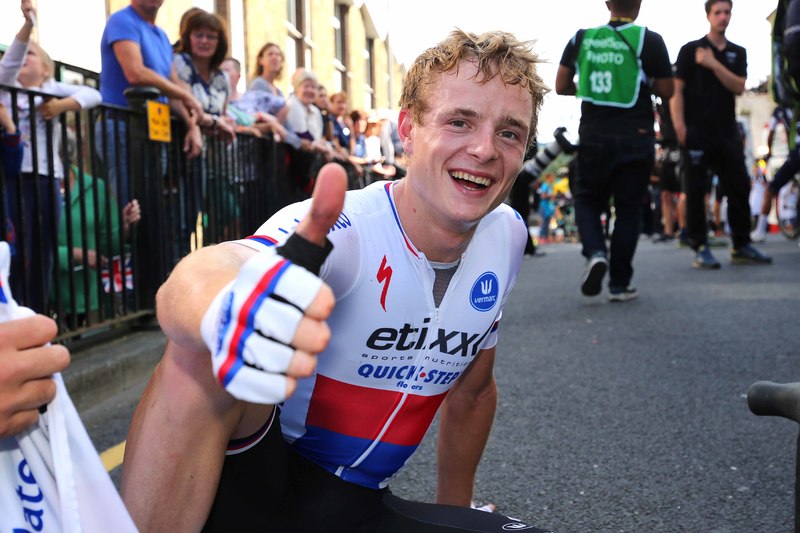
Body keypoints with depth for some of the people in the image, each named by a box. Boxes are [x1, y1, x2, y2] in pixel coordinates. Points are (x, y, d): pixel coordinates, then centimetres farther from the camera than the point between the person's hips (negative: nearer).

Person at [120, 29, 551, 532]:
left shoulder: (506, 236, -3)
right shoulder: (342, 233, -23)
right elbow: (200, 273, -44)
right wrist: (225, 313, -68)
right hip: (248, 486, -5)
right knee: (201, 353, -34)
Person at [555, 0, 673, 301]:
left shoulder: (581, 38, 3)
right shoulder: (649, 40, -5)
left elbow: (561, 86, 7)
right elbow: (666, 91, -1)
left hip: (594, 135, 2)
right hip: (636, 138, -1)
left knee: (587, 199, 16)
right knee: (628, 209, 8)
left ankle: (595, 253, -11)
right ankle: (619, 284, 10)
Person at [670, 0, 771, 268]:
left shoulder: (738, 53, 14)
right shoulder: (690, 50, 4)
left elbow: (738, 87, -1)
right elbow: (677, 90, -2)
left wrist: (713, 64, -11)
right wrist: (679, 125, -13)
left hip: (727, 132, 4)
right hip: (696, 132, -4)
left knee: (740, 188, 4)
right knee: (696, 191, -4)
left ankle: (741, 246, 13)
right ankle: (700, 248, 1)